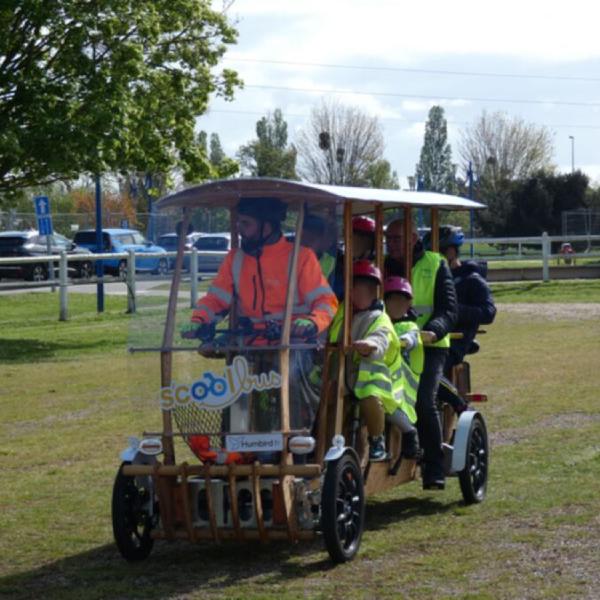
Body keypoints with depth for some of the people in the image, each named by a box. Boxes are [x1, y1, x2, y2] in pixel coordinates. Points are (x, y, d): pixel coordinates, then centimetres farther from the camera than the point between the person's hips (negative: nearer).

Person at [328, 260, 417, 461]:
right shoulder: (340, 314, 10)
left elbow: (380, 340, -31)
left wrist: (369, 345, -54)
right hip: (343, 378, 6)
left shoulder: (379, 319, -9)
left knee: (370, 397, -33)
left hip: (372, 377, -6)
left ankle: (377, 441, -8)